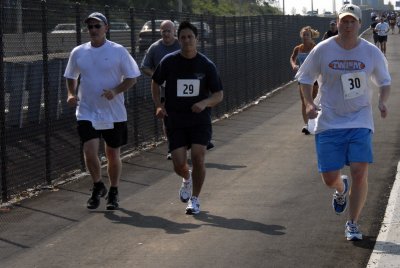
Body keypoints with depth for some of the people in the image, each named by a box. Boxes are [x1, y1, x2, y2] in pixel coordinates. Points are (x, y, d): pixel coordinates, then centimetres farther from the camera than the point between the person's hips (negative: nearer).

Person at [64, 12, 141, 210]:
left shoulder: (118, 51, -5)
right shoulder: (78, 52, 4)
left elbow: (132, 77, -1)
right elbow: (71, 77, 18)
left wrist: (115, 91, -17)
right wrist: (71, 94, -1)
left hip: (114, 114, -1)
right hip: (87, 112, 1)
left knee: (113, 155, 9)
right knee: (90, 152, -13)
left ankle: (113, 193, 29)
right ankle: (98, 187, 13)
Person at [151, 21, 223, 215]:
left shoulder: (206, 65, -4)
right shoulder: (169, 62, -3)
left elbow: (219, 95, -1)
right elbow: (155, 83, 14)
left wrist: (205, 103, -22)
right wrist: (158, 105, -1)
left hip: (200, 120, 0)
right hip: (175, 121, 1)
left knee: (198, 158, -14)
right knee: (179, 165, -6)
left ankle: (195, 198, 8)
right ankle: (187, 179, 32)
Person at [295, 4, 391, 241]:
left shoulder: (372, 52, -1)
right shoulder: (323, 50, -4)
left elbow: (384, 82, 13)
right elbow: (305, 78, 8)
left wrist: (382, 102, -7)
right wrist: (309, 103, -9)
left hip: (360, 122, 0)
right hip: (329, 122, 0)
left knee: (360, 173, -13)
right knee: (330, 178, -2)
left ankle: (353, 224, 5)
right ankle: (342, 189, 38)